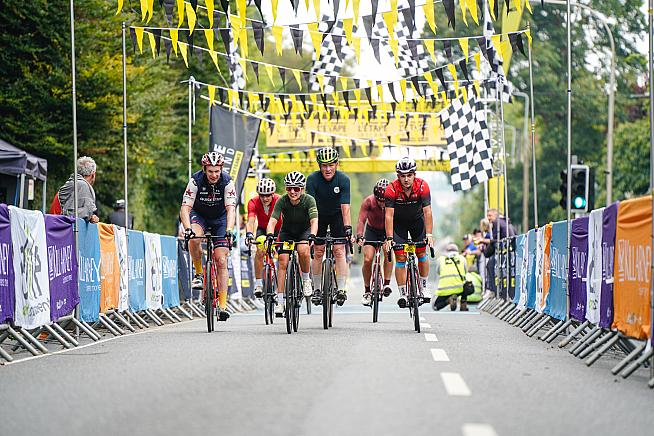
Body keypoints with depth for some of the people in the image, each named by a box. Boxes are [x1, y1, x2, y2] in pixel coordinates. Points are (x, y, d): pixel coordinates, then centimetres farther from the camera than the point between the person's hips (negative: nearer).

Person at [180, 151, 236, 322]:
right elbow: (185, 208, -30)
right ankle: (198, 273, -11)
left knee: (221, 261, -10)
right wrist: (187, 228, -47)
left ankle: (223, 306, -10)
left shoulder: (227, 182, -24)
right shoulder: (196, 180, -25)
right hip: (199, 215, 0)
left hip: (220, 218, 0)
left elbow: (231, 209, -32)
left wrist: (229, 230, -49)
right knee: (194, 239, -35)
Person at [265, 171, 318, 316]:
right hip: (287, 232, 2)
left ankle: (306, 279, -9)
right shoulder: (282, 201, -22)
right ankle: (280, 302, -9)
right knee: (282, 262, -14)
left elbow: (314, 220, -36)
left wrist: (312, 236, -55)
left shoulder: (309, 200, -25)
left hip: (304, 231, -2)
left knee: (303, 249, -34)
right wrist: (269, 235, -50)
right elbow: (272, 221, -31)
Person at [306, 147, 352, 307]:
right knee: (318, 252, -1)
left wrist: (348, 228, -40)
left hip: (337, 216, -1)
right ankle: (317, 289, 10)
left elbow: (345, 207, -30)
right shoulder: (312, 179, -24)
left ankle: (342, 289, -12)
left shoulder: (343, 180, -25)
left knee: (339, 250, -11)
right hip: (319, 216, 1)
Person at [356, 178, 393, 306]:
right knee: (367, 260, -13)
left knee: (388, 252, -29)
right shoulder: (368, 202, -26)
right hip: (372, 230, 0)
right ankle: (367, 291, 1)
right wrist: (359, 237, -45)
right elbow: (361, 221, -30)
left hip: (387, 230, 0)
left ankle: (387, 284, -21)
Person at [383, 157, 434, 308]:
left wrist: (429, 235, -38)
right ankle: (402, 294, -3)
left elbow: (427, 212, -30)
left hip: (417, 220, 1)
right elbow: (389, 215, -29)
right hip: (398, 222, -1)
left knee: (421, 253, -4)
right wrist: (389, 238, -36)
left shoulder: (422, 186, -28)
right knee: (400, 257, -7)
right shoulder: (392, 189, -29)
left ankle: (423, 287, 14)